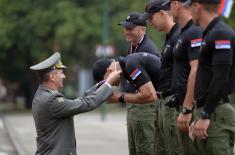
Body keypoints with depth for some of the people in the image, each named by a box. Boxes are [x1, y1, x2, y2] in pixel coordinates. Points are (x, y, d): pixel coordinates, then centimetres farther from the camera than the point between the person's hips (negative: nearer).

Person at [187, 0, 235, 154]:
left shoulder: (222, 34, -13)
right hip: (207, 112, 10)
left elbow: (220, 79, -21)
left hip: (217, 113, -10)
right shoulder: (210, 34, 17)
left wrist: (205, 116, -21)